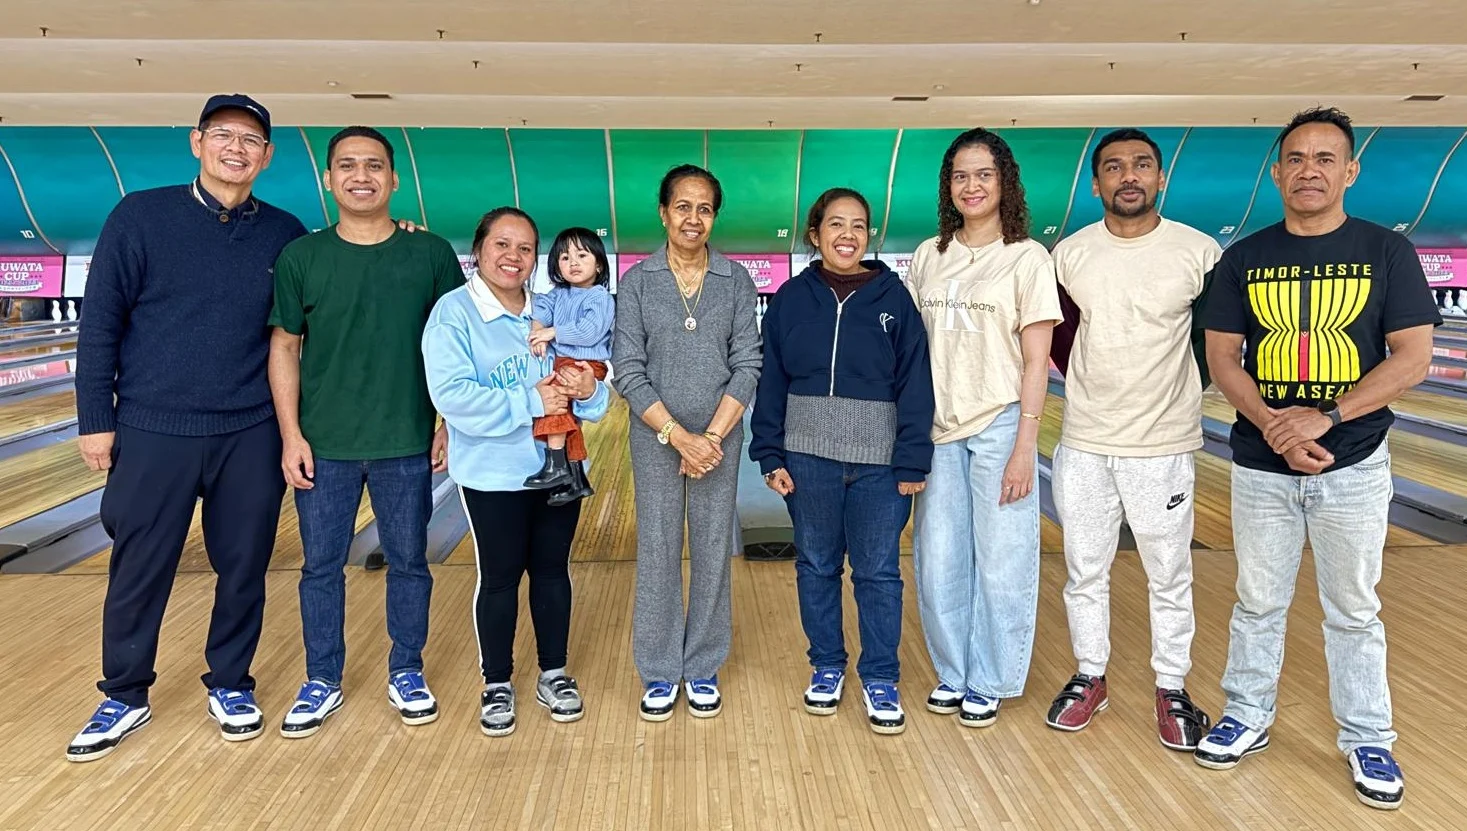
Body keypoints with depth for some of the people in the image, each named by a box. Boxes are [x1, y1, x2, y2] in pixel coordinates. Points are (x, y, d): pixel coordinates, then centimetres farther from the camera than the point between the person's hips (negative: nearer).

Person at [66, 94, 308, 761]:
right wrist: (95, 420, -3)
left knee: (244, 568, 11)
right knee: (138, 574, 9)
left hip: (250, 436, 1)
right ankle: (124, 698, 29)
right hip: (154, 431, -1)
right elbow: (100, 324, -1)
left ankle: (230, 685, 31)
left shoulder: (286, 235, 1)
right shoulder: (141, 216, -3)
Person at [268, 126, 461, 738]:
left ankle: (406, 673, 30)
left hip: (407, 445, 0)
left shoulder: (432, 255, -3)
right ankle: (322, 682, 29)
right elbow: (284, 348, 2)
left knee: (408, 562, 11)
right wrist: (290, 435, -3)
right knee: (321, 566, 12)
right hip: (322, 446, 1)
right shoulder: (300, 258, -1)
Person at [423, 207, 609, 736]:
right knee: (499, 577, 7)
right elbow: (453, 397, -23)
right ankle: (497, 684, 25)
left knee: (552, 571, 13)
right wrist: (531, 402, -23)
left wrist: (587, 391, -19)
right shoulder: (453, 312, -10)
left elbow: (589, 387, 5)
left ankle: (554, 674, 29)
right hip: (493, 474, -4)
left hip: (559, 469, 4)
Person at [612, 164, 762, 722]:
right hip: (655, 439, 0)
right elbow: (628, 370, -6)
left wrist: (712, 435, -12)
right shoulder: (637, 281, -1)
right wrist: (679, 436, -14)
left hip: (719, 438, 1)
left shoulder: (736, 281, 1)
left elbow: (747, 366, -3)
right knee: (657, 555, 6)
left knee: (713, 554, 8)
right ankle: (660, 672, 22)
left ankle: (704, 669, 24)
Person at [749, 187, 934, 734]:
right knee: (816, 566, 13)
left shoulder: (892, 297, -1)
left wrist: (912, 462, -7)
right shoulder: (792, 298, 2)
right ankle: (826, 667, 30)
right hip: (808, 458, 2)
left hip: (878, 462, -1)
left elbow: (915, 384, -2)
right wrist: (770, 455, -1)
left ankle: (880, 680, 22)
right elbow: (771, 381, 4)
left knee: (878, 572, 6)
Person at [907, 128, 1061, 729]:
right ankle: (953, 674, 29)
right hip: (938, 430, 4)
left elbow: (1036, 361, -7)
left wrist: (1024, 447, -12)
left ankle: (988, 683, 24)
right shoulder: (929, 256, 8)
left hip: (998, 429, -4)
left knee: (999, 564, 6)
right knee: (938, 563, 9)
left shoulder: (1026, 257, -4)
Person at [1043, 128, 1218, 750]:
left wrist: (1175, 389, 6)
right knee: (1084, 573, 14)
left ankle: (1172, 689, 28)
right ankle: (1089, 678, 31)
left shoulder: (1199, 253, -9)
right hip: (1083, 445, 2)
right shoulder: (1070, 255, -2)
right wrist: (1092, 387, 10)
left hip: (1163, 446, -2)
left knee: (1169, 578, 11)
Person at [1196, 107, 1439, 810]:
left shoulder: (1387, 252, -3)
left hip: (1352, 467, -1)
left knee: (1353, 611, 12)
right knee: (1258, 603, 14)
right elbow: (1222, 356, -2)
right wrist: (1272, 425, -17)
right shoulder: (1243, 259, 2)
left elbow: (1412, 358, -8)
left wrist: (1324, 417, -20)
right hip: (1260, 467, 1)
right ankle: (1248, 718, 30)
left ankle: (1368, 740, 28)